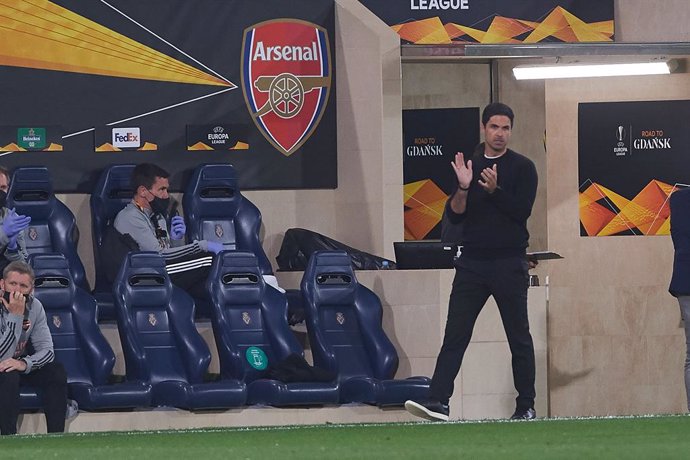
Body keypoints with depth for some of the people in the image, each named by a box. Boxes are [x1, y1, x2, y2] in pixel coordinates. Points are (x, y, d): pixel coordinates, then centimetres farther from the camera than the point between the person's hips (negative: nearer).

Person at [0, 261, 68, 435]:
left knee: (56, 372, -16)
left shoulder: (34, 306, -10)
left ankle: (56, 435, -14)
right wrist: (15, 316, -40)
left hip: (19, 364, 5)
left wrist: (24, 364, -35)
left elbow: (47, 350, -13)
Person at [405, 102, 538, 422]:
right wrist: (463, 189, -12)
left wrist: (494, 189, -22)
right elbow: (453, 216, 5)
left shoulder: (522, 168, 0)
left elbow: (522, 211, -11)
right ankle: (438, 402, -11)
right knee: (455, 335, -6)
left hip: (509, 264, -3)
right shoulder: (467, 166, 10)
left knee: (519, 338, 4)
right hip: (471, 263, 3)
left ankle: (526, 407, 13)